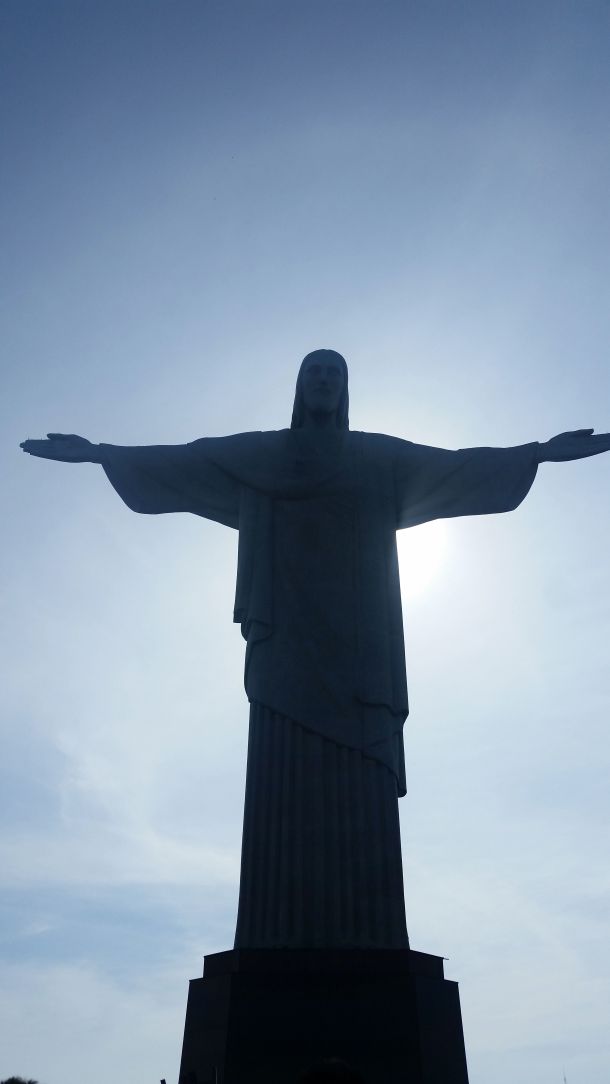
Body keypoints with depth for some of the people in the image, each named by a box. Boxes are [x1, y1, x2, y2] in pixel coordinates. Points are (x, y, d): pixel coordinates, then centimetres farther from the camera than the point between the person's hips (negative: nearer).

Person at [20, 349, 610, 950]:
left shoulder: (379, 456, 20)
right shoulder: (258, 453, 20)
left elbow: (460, 463, 17)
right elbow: (178, 459, 17)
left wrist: (541, 451, 11)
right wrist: (100, 452, 11)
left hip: (355, 629, 0)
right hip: (287, 629, 0)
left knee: (357, 784, -11)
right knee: (285, 774, -12)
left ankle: (361, 940, -13)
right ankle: (281, 937, -13)